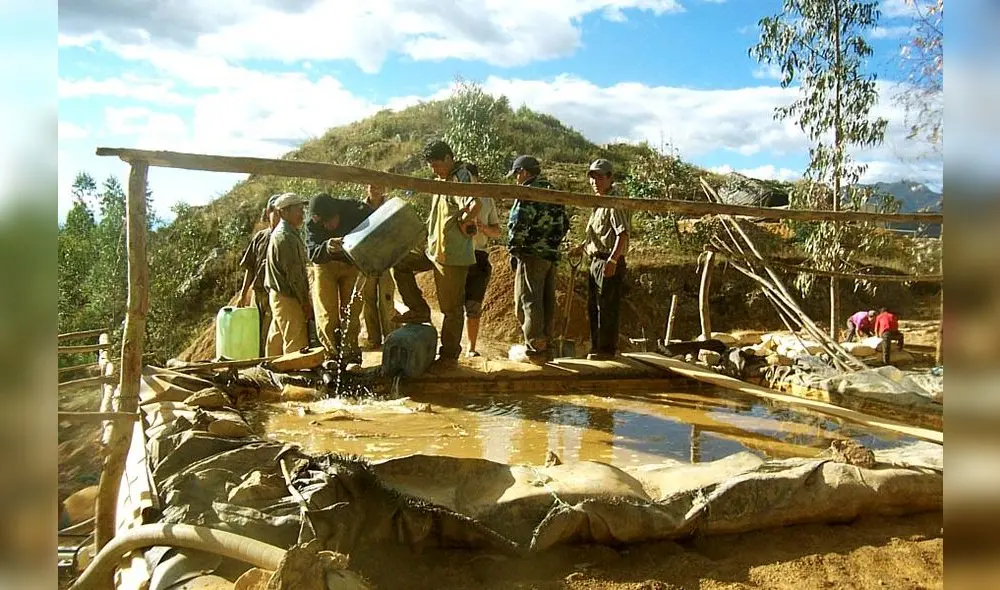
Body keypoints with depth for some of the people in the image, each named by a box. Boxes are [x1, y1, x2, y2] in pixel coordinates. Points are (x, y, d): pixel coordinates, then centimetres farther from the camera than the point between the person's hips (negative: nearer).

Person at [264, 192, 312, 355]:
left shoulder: (280, 233, 16)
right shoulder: (286, 237, -18)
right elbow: (294, 274, -20)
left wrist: (304, 299, 19)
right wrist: (305, 302, -14)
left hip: (278, 295, 10)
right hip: (288, 298, -10)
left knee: (277, 339, 16)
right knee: (296, 343, -7)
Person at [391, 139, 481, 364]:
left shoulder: (461, 178, -16)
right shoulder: (443, 181, 15)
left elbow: (475, 205, -36)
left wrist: (464, 223, -20)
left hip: (453, 255, -10)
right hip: (434, 250, 10)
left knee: (452, 307, 1)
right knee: (400, 264, 11)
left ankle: (449, 354, 13)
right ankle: (419, 311, 14)